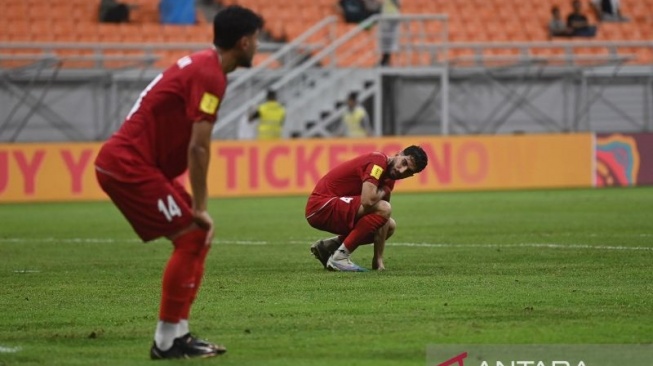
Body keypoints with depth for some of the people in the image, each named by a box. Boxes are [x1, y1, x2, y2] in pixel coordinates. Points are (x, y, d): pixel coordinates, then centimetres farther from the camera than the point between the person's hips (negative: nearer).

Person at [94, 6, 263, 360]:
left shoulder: (201, 64, 15)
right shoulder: (210, 75, -16)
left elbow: (189, 145, 16)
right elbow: (198, 148, -20)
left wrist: (197, 209, 11)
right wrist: (200, 208, -14)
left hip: (127, 161, 10)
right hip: (129, 166, -10)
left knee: (195, 237, 11)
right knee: (191, 237, -11)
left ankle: (177, 333, 12)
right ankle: (167, 341, -8)